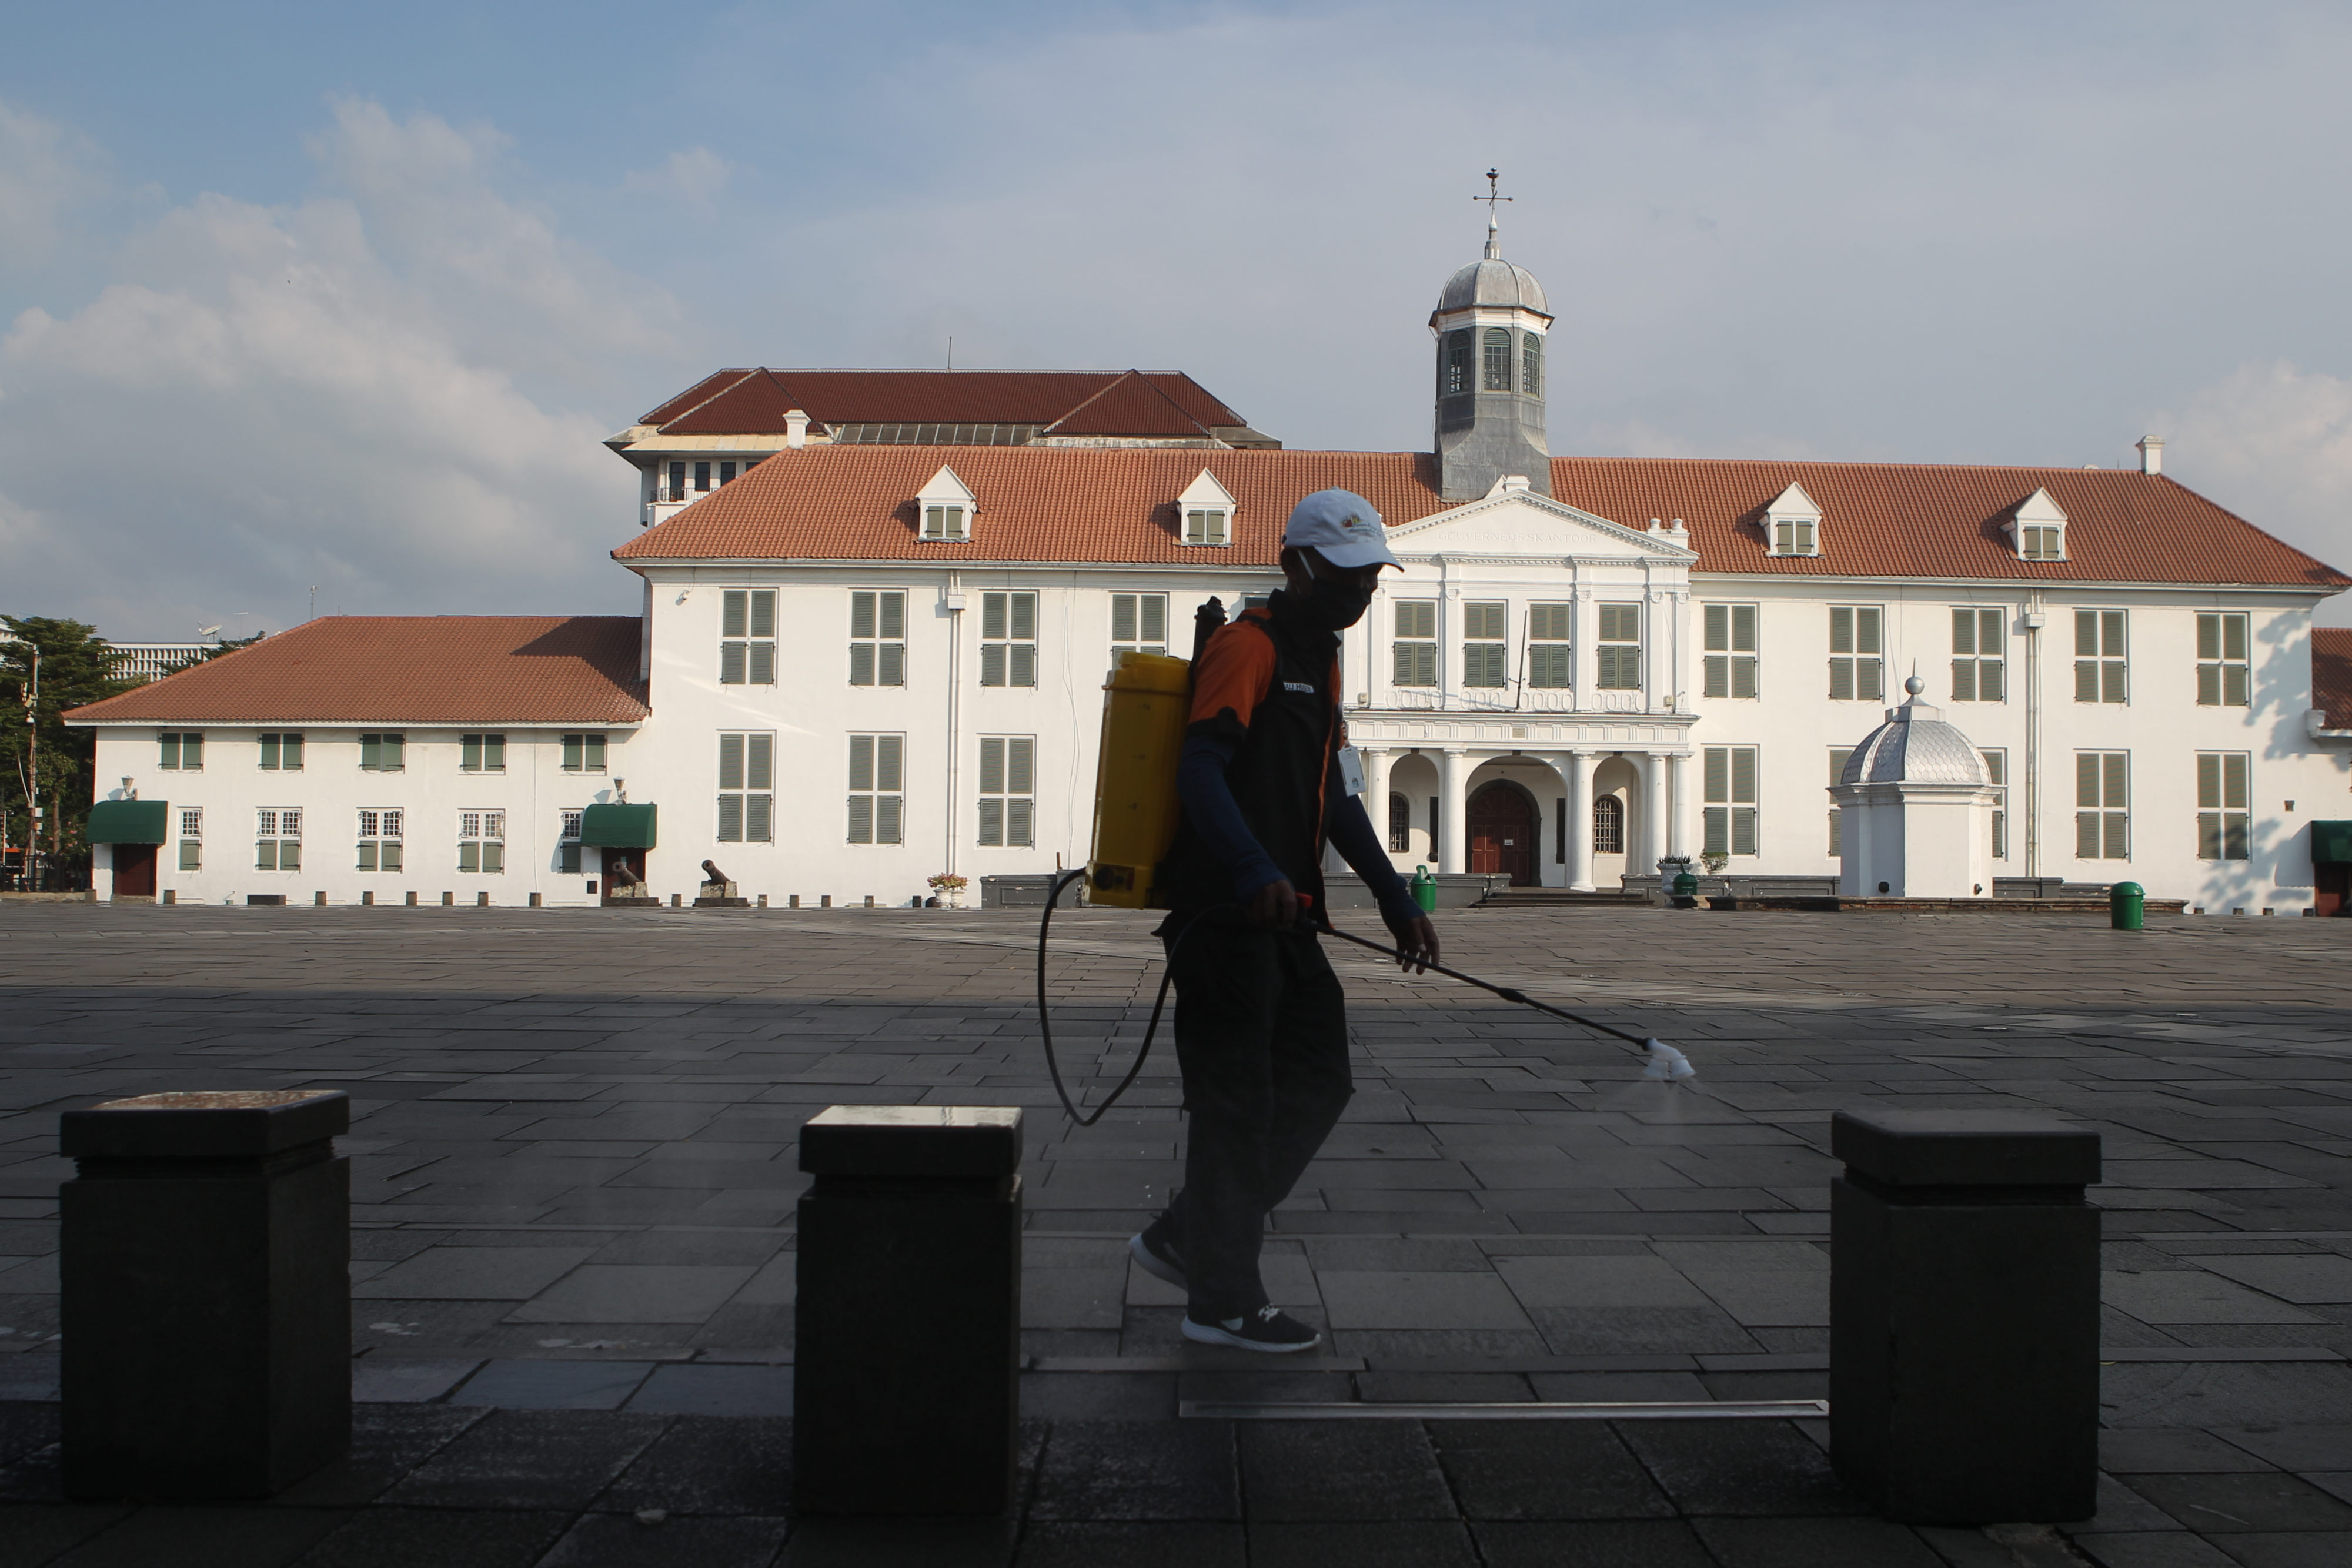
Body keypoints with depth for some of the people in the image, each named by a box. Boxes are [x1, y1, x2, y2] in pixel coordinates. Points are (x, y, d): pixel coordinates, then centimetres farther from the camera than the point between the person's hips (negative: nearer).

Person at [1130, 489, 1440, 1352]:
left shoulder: (1321, 658, 20)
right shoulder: (1248, 646, -11)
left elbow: (1334, 794, 24)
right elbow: (1200, 770, -23)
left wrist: (1397, 901, 20)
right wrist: (1255, 870, -37)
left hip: (1283, 919, 10)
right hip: (1225, 915, -10)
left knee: (1319, 1079, 11)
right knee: (1238, 1102, -3)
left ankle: (1183, 1238, 21)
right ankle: (1223, 1302, 10)